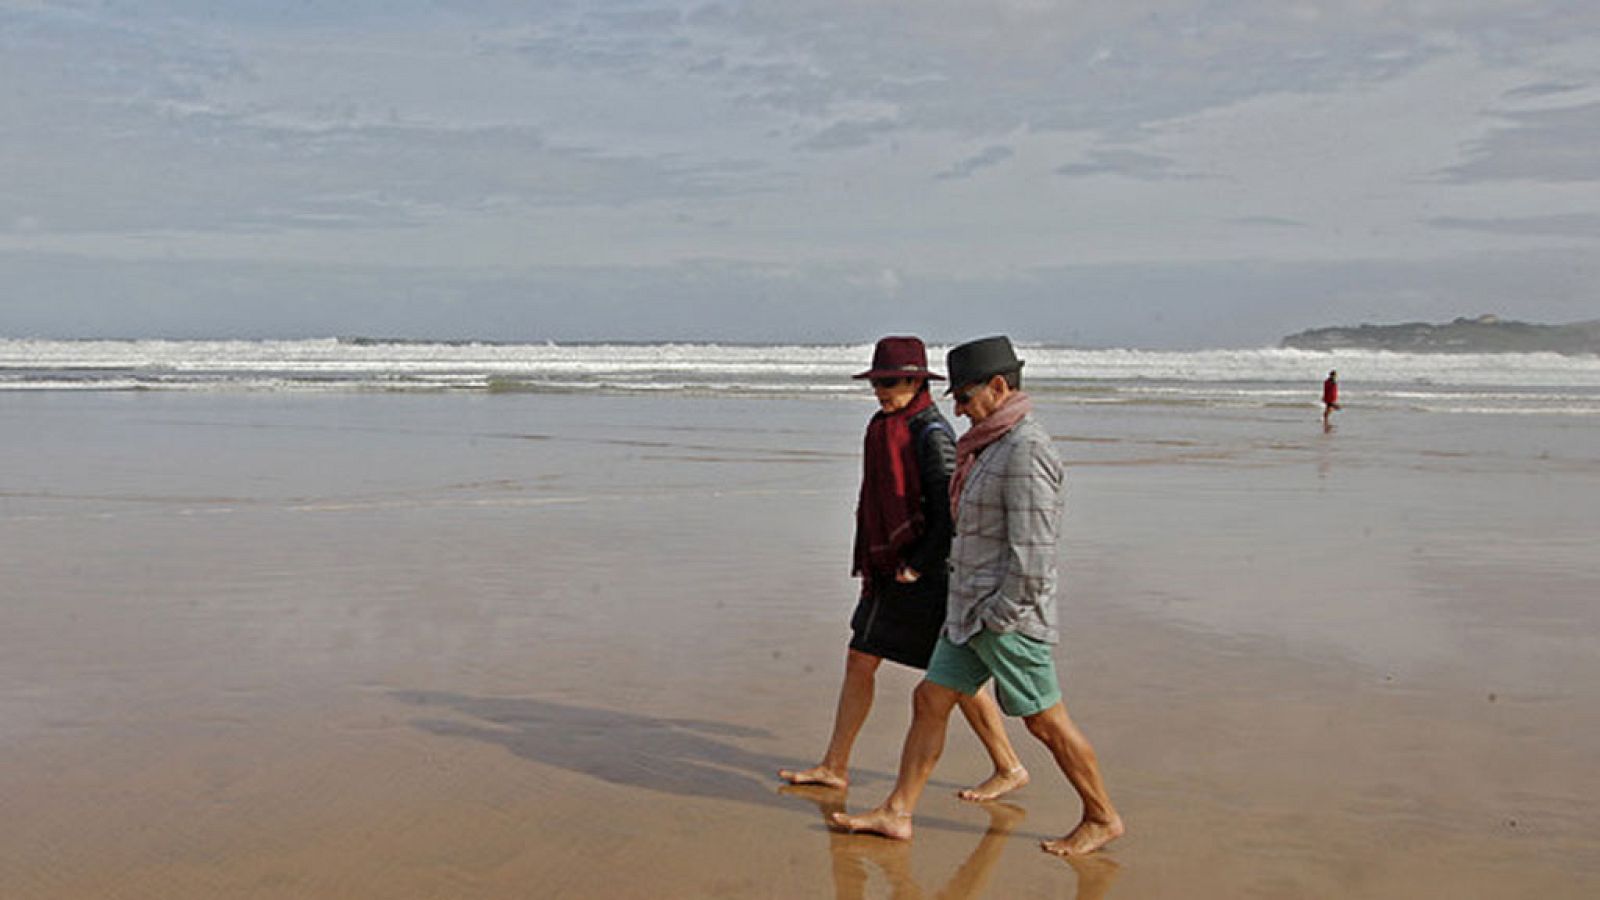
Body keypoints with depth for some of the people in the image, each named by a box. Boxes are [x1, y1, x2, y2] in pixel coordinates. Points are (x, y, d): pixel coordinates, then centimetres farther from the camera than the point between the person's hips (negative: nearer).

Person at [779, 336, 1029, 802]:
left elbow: (952, 510, -20)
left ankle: (1009, 769, 14)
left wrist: (918, 566, -18)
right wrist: (869, 563, 17)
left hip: (927, 572, -9)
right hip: (889, 568, 9)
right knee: (859, 661, 10)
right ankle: (834, 766, 19)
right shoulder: (887, 427, 11)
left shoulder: (930, 432, -16)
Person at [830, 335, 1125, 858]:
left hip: (1009, 617, -10)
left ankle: (1103, 819, 16)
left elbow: (1033, 552, -22)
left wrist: (998, 615, -17)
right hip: (971, 611, 10)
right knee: (929, 701, 8)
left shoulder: (1027, 451, -18)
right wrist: (970, 613, 16)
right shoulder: (993, 446, 13)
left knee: (1045, 721, 1)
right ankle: (897, 813, 14)